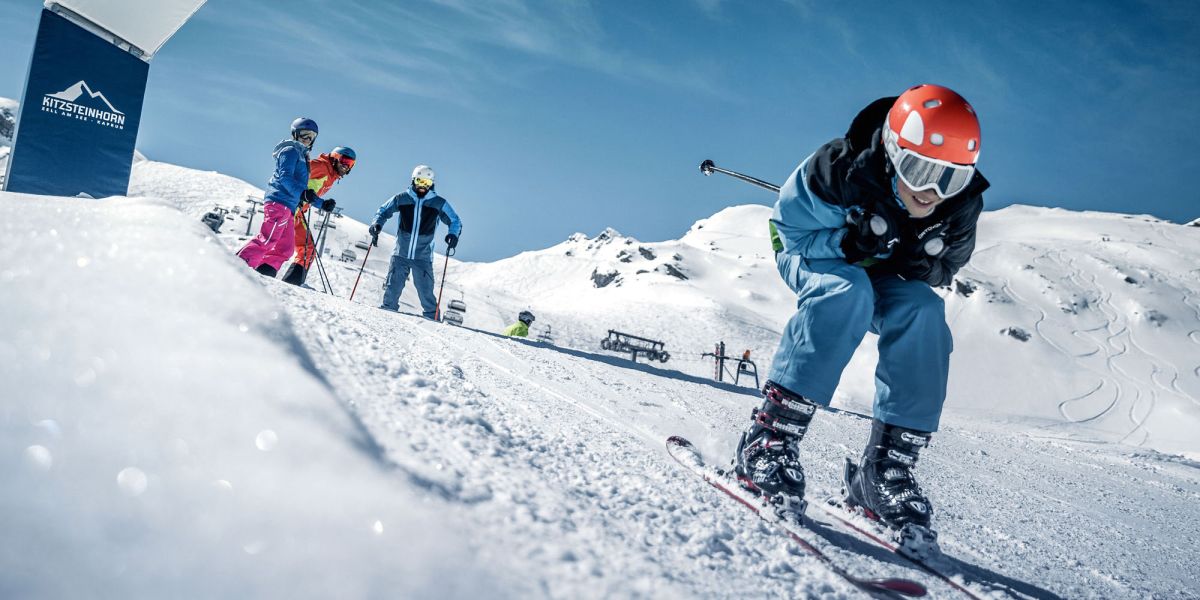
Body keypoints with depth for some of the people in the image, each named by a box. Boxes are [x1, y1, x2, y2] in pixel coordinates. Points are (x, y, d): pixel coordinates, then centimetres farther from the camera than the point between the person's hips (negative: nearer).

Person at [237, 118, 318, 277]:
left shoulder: (302, 156, 27)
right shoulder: (291, 150, -1)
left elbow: (301, 185, 31)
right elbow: (284, 177, -15)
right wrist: (302, 192, -24)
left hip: (288, 207, 10)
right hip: (279, 202, -10)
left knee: (285, 248, 6)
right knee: (268, 240, -20)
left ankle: (264, 274, 4)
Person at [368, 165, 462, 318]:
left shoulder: (439, 203, -1)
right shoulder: (402, 198, 2)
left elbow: (455, 221, 6)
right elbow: (384, 211, 14)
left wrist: (453, 235, -15)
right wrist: (377, 225, -6)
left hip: (423, 256, -1)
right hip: (400, 253, 1)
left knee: (425, 290, -6)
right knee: (393, 286, 1)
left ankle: (432, 317, 6)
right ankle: (388, 309, 17)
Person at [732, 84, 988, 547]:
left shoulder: (962, 204, -18)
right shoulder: (840, 170, -32)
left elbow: (947, 268, -1)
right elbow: (789, 225, -19)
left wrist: (922, 264, -24)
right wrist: (846, 242, -35)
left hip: (885, 275, 4)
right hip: (810, 254, -4)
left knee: (923, 309, -27)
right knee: (848, 291, -37)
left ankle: (887, 466, -23)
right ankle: (770, 434, -37)